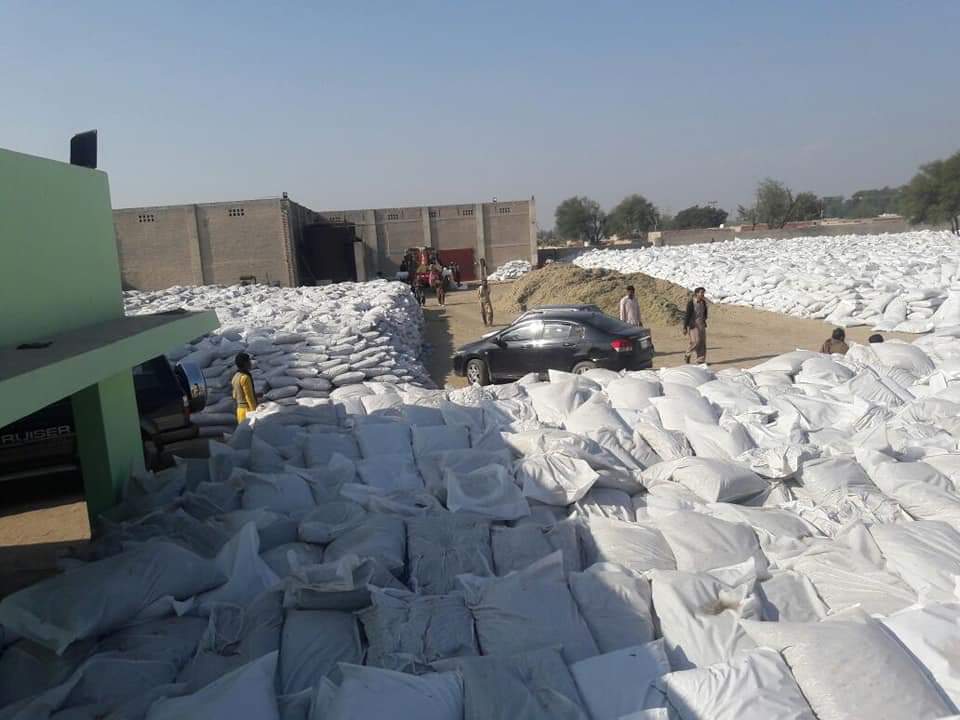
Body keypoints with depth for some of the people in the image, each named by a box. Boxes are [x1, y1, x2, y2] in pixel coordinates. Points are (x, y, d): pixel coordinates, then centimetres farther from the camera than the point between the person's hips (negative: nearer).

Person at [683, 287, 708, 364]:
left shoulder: (703, 302, 6)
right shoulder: (691, 302, -13)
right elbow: (687, 314, -14)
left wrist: (704, 322, 19)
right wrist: (685, 327, -15)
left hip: (701, 324, 6)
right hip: (692, 324, -6)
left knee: (702, 342, 1)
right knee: (695, 341, -13)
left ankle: (701, 360, 5)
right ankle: (687, 355, 10)